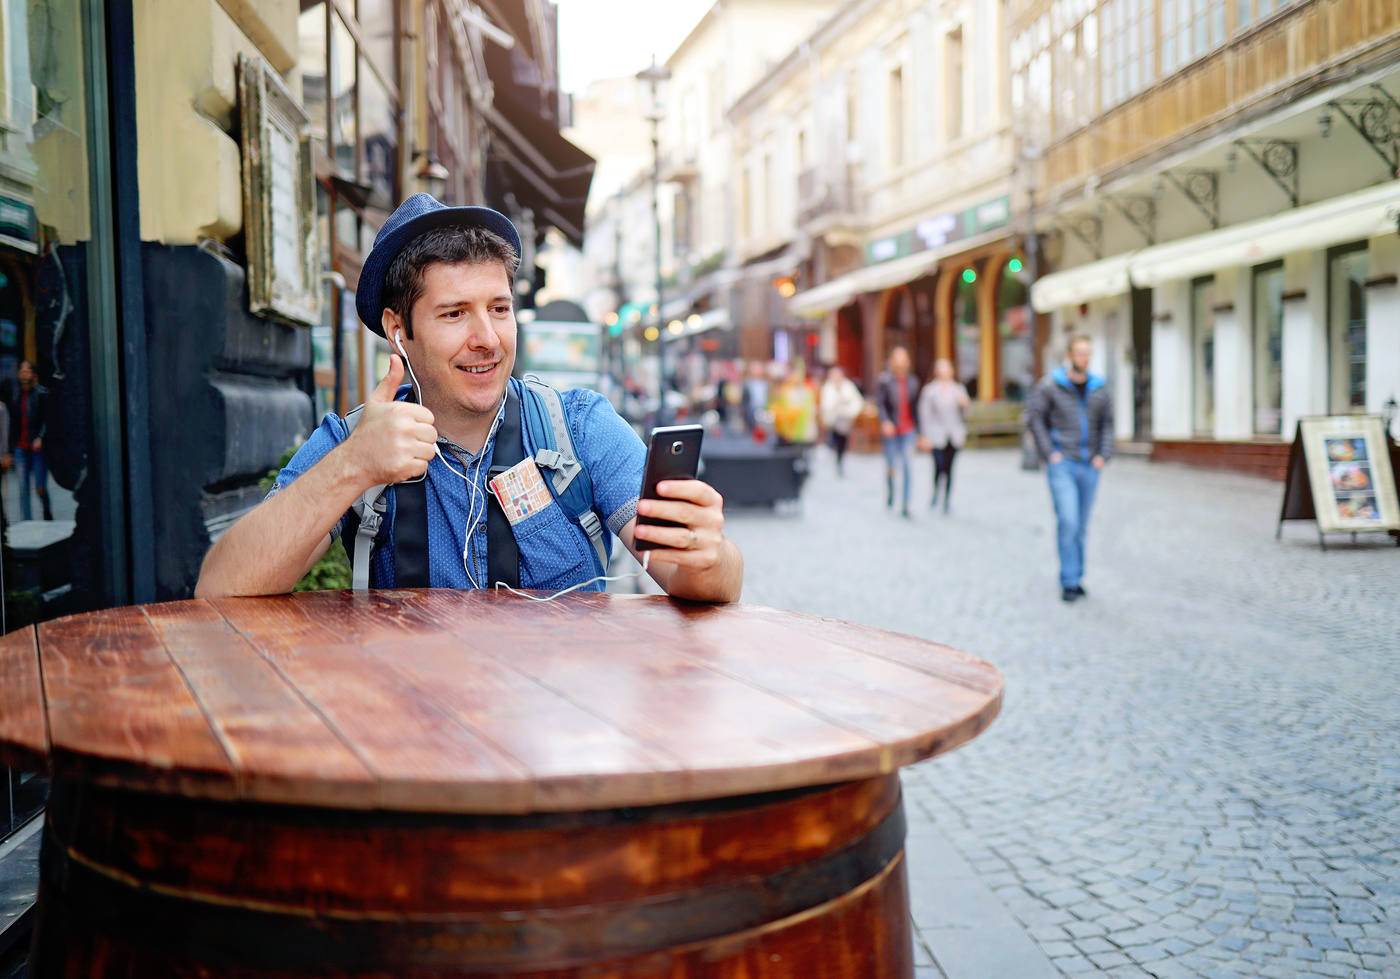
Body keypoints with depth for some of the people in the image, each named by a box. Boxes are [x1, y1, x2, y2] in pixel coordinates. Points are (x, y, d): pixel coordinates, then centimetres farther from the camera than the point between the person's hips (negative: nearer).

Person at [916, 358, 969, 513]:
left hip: (954, 436, 3)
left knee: (949, 469, 4)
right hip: (937, 435, -3)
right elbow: (924, 414, 0)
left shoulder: (959, 389, 10)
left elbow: (965, 415, 12)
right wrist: (925, 436, -6)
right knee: (939, 467, -14)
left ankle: (946, 501, 13)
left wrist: (964, 404, -10)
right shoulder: (929, 390, 1)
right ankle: (935, 493, 12)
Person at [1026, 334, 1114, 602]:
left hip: (1090, 467, 4)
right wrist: (1049, 452, -6)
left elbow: (1107, 424, 16)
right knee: (1068, 521, -13)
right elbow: (1034, 417, 0)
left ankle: (1076, 578, 20)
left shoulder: (1099, 389, 8)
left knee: (1081, 526, 9)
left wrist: (1104, 454, 4)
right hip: (1062, 465, -4)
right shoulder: (1050, 386, -4)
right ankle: (1069, 581, -6)